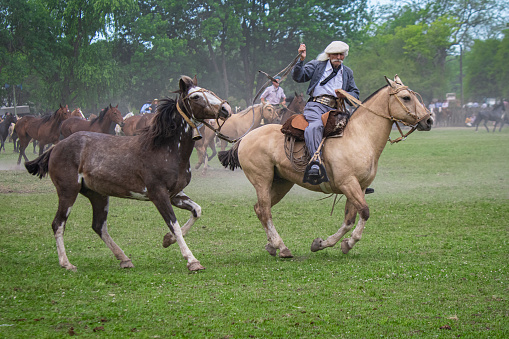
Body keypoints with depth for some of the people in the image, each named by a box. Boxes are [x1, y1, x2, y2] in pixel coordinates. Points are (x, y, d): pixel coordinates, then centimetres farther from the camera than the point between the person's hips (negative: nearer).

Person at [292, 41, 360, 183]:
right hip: (316, 105, -4)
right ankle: (316, 164, -51)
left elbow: (355, 95, 23)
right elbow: (298, 77, 2)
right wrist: (301, 60, -13)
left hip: (335, 108, 4)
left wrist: (345, 95, 0)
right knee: (316, 125, -37)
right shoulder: (317, 65, 14)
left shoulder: (348, 73, 25)